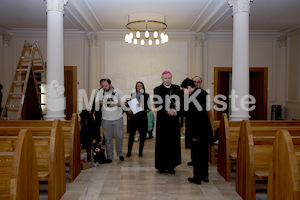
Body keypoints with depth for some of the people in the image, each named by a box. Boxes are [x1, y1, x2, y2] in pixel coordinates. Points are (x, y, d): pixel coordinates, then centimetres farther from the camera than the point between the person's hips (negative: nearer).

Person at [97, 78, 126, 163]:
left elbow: (123, 103, -2)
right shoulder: (100, 92, 2)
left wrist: (115, 104, -18)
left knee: (119, 137, 5)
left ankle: (120, 154, 25)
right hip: (106, 119, 1)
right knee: (108, 138, 6)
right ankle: (109, 156, 19)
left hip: (118, 119, -1)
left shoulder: (118, 91, -3)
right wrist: (102, 101, -16)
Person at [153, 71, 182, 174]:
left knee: (173, 142, 4)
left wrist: (175, 110, -18)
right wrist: (167, 111, -20)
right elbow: (157, 104, -8)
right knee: (162, 143, 2)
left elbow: (180, 102, 0)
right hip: (162, 120, -2)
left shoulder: (176, 88, 7)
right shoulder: (157, 90, 0)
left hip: (174, 119, 2)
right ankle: (161, 166, 14)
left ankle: (171, 166, 16)